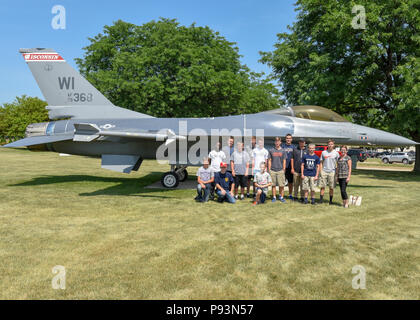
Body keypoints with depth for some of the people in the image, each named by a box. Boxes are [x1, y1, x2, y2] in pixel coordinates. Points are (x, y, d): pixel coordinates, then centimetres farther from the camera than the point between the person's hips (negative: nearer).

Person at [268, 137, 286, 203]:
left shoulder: (282, 151, 6)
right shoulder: (271, 150, 5)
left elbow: (284, 161, 7)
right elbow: (269, 161, 6)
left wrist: (283, 170, 2)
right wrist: (269, 170, 1)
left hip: (280, 170, 0)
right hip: (272, 170, 0)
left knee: (281, 185, -1)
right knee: (273, 185, 5)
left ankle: (281, 197, 13)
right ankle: (274, 197, 16)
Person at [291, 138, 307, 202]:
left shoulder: (307, 150, 7)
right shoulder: (295, 149, 8)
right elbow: (292, 159, 8)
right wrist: (292, 168, 2)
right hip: (296, 170, 0)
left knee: (302, 185, 4)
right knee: (296, 184, 6)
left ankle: (302, 197, 12)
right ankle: (295, 196, 16)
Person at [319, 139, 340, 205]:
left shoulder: (336, 153, 3)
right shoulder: (323, 152, 8)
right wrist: (321, 171, 2)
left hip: (332, 172, -1)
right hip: (324, 171, 1)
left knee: (331, 187, 4)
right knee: (322, 187, 0)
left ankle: (331, 200, 14)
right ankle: (321, 200, 5)